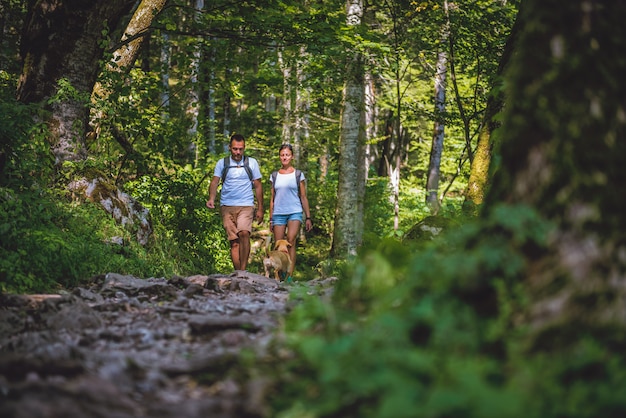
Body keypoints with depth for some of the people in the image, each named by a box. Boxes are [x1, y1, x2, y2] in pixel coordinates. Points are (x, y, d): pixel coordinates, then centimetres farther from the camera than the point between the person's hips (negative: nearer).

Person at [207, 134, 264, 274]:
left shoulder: (251, 163, 9)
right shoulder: (222, 163, 10)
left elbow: (258, 186, 12)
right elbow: (214, 182, 2)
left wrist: (260, 209, 9)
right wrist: (211, 199, -17)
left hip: (246, 205, -1)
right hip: (227, 206, 1)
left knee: (244, 232, -25)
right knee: (234, 241, -2)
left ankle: (243, 269, -23)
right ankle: (237, 272, 1)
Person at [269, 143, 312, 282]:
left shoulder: (298, 175, 7)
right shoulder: (274, 176, 12)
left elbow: (303, 197, 9)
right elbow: (272, 199, 16)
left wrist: (308, 217, 5)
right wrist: (271, 219, 12)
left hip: (295, 212, -3)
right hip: (278, 213, 3)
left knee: (291, 241, -20)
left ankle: (290, 276, -24)